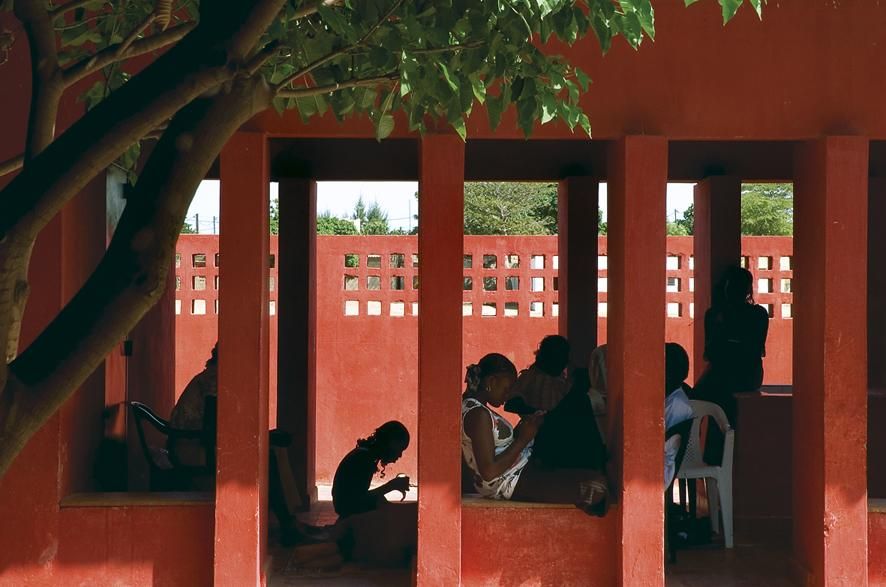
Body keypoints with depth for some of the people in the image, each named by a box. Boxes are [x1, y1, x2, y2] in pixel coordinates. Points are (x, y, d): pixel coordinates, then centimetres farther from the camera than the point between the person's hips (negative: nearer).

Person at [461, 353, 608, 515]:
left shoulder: (470, 405, 9)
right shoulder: (478, 414, -22)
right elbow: (489, 472, -27)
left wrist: (521, 428, 2)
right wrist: (523, 440, -19)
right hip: (511, 484, -11)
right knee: (596, 486, -17)